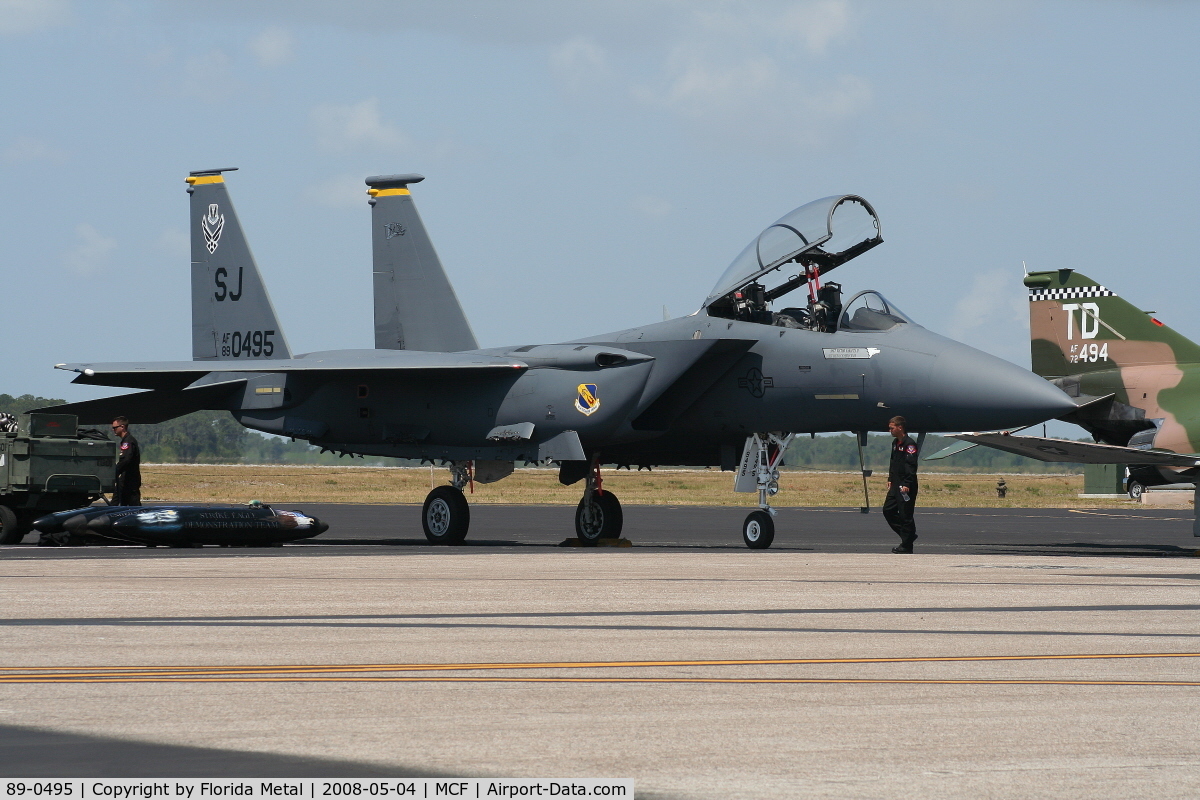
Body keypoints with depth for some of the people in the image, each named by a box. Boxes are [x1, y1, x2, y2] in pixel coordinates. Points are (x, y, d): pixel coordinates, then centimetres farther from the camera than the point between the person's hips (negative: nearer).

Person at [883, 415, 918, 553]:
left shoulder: (909, 444, -14)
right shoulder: (895, 443, 15)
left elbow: (911, 465, -19)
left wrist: (907, 484, -23)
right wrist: (890, 479, 19)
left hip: (906, 486, -10)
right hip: (896, 485, 10)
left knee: (905, 515, -5)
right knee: (888, 510, 12)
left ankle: (906, 545, 1)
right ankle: (908, 535, 21)